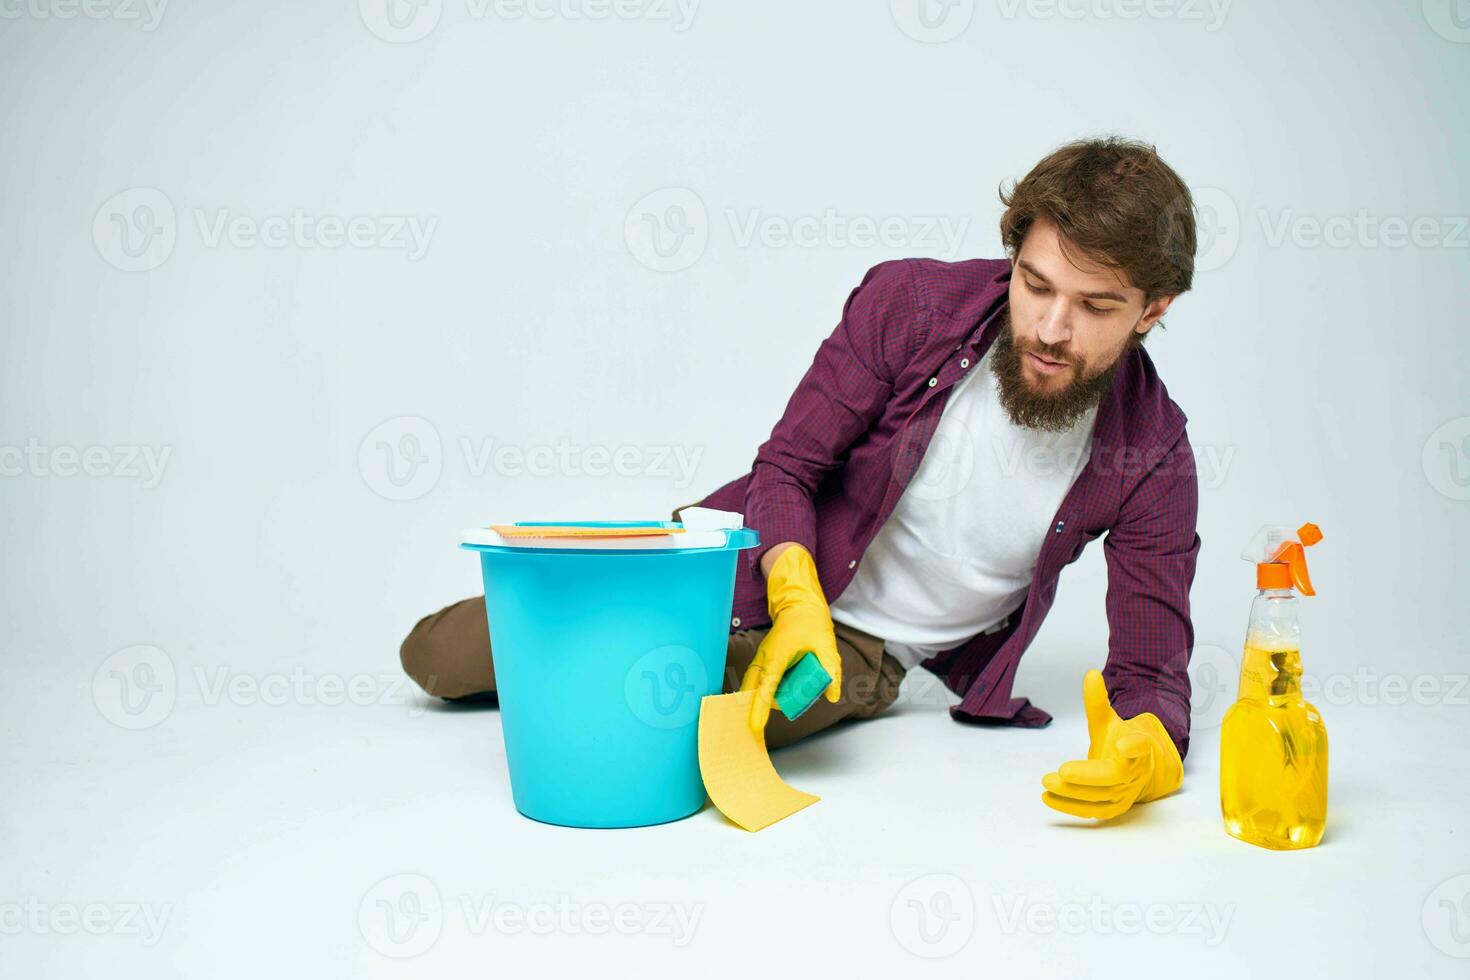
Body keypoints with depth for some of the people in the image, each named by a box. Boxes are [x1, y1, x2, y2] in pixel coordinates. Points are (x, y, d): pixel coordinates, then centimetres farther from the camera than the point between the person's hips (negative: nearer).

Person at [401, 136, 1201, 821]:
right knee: (437, 655, 0)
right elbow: (785, 467, -12)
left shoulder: (1150, 457, -17)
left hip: (864, 651, 0)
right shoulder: (910, 302, -18)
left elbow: (1152, 670, -16)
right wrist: (796, 601, -31)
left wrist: (1144, 752, -40)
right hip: (750, 563, 1)